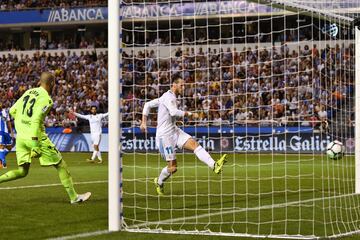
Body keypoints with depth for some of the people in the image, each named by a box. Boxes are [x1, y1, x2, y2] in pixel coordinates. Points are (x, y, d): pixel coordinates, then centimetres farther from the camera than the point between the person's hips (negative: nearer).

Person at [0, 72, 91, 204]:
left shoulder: (29, 92, 11)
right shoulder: (46, 99, -12)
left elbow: (12, 111, 16)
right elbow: (36, 121, -21)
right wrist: (35, 147, -23)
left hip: (20, 137, 7)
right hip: (36, 137, -7)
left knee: (22, 171, 15)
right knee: (60, 165, 6)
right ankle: (73, 196, 10)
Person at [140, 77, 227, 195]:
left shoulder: (166, 97, 16)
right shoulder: (169, 97, -14)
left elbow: (148, 105, 21)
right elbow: (174, 112, -32)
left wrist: (144, 121, 17)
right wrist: (190, 114, -21)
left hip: (175, 131, 9)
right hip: (165, 135, -9)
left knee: (194, 144, -16)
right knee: (173, 167, -4)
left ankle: (214, 165, -32)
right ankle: (159, 182, 24)